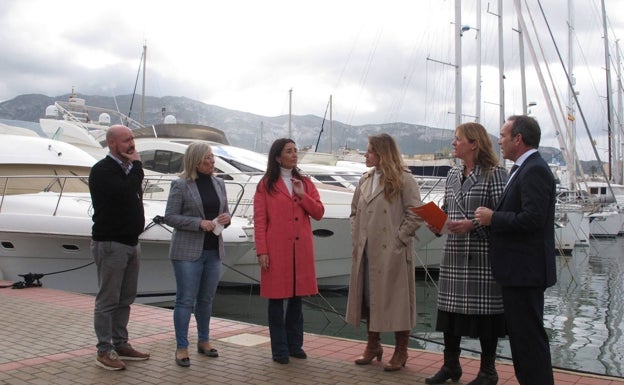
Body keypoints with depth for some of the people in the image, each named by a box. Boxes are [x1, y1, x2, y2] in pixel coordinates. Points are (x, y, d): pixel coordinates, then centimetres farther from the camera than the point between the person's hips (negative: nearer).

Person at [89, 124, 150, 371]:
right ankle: (104, 351, 7)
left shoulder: (128, 168, 15)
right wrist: (136, 164, -15)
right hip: (110, 244, -8)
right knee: (107, 300, -2)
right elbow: (124, 192, -26)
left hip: (131, 241, 8)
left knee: (125, 299, 13)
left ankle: (121, 345, 23)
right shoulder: (102, 170, -11)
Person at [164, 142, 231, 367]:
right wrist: (199, 223, -18)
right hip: (188, 250, -5)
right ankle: (181, 347, 8)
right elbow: (170, 217, -9)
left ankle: (204, 341, 28)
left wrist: (226, 218, -6)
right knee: (186, 300, -1)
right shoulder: (180, 185, -7)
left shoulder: (218, 183, 9)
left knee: (206, 299, 14)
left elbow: (225, 213, 17)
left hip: (213, 250, 5)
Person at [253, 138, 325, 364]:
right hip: (276, 250, -4)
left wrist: (302, 195, -9)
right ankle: (279, 349, 11)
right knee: (277, 299, 2)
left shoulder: (305, 183, 13)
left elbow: (319, 213, 5)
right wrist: (261, 251, -11)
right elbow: (259, 221, -4)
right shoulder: (266, 185, 0)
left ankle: (294, 344, 22)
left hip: (301, 249, 4)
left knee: (297, 298, 10)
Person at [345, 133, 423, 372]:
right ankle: (373, 346, 29)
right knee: (369, 298, 14)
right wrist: (356, 238, 6)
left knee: (396, 299, 3)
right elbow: (354, 212, 17)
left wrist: (398, 239, -12)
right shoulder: (365, 180, 12)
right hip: (366, 252, 7)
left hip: (392, 253, -6)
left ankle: (400, 352, 16)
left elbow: (415, 215, -12)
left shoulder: (403, 179, -8)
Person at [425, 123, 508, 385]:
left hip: (482, 254, -6)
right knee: (449, 308, 10)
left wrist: (472, 224, -20)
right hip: (454, 254, 7)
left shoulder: (494, 173, -7)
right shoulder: (453, 174, 14)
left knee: (483, 310, 3)